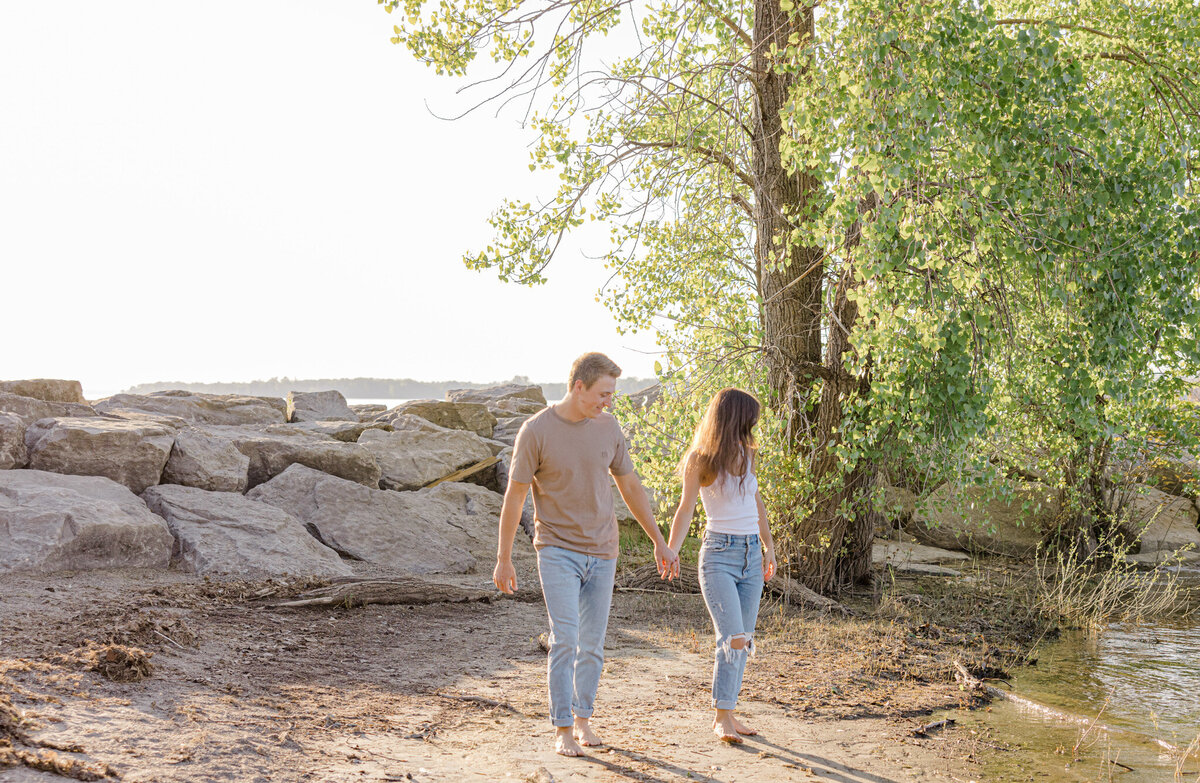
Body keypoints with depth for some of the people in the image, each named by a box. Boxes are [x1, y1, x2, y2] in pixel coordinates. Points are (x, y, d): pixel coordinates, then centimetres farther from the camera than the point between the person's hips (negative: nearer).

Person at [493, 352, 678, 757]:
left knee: (593, 644, 9)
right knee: (565, 640, -11)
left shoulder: (608, 427, 2)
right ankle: (562, 729, 0)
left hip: (601, 553, 4)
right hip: (557, 551, -4)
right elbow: (514, 496, -5)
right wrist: (503, 559, -3)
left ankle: (583, 719, 25)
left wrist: (659, 542, 13)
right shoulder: (536, 431, -11)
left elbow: (630, 486, 12)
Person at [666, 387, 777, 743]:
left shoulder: (745, 454, 8)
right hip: (719, 555, -6)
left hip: (751, 554, 6)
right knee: (734, 639, -15)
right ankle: (722, 717, -4)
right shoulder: (700, 461, -8)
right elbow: (685, 511, -5)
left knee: (743, 640, 6)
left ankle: (727, 713, 14)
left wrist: (769, 546, 22)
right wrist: (670, 552, -17)